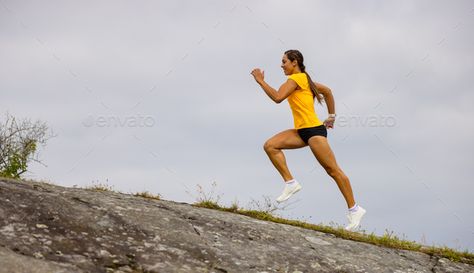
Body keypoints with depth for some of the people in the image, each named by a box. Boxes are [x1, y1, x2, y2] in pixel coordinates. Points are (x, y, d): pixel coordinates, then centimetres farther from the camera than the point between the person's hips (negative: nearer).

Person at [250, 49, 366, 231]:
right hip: (302, 131, 10)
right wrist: (332, 116, 27)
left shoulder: (296, 78, -9)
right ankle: (290, 183, -6)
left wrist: (261, 81, -11)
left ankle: (354, 209, -2)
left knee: (333, 170, -6)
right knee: (270, 146, -4)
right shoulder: (303, 79, 19)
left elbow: (277, 97, -21)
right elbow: (327, 91, 28)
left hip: (313, 129, -10)